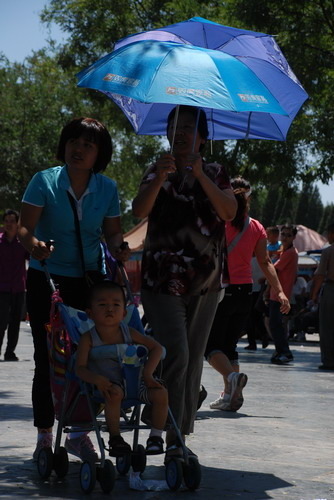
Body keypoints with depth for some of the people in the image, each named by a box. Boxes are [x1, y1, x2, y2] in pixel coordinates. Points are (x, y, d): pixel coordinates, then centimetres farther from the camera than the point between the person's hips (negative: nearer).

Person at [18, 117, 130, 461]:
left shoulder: (107, 188, 3)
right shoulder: (45, 181, -6)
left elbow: (112, 231, 9)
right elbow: (24, 227, -12)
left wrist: (118, 247, -13)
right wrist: (33, 244, -34)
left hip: (88, 281, 2)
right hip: (46, 280, -2)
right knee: (47, 359, -2)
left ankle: (78, 432, 16)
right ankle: (44, 436, 9)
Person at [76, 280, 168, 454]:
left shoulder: (129, 333, -4)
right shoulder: (88, 339, -10)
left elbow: (156, 347, 0)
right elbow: (80, 368, -13)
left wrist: (147, 373, -12)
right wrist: (97, 380, -32)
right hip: (109, 383, -3)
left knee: (161, 393, -19)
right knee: (114, 393, -37)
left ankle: (156, 436, -1)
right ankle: (115, 438, -19)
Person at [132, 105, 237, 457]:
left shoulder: (215, 173, 9)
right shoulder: (158, 171, 6)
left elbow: (229, 212, -8)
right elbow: (139, 210, -11)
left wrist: (200, 175, -20)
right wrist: (160, 177, -26)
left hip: (206, 282, 3)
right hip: (162, 279, -3)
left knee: (194, 358, 8)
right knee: (175, 353, -17)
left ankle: (182, 435, 18)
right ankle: (171, 438, -17)